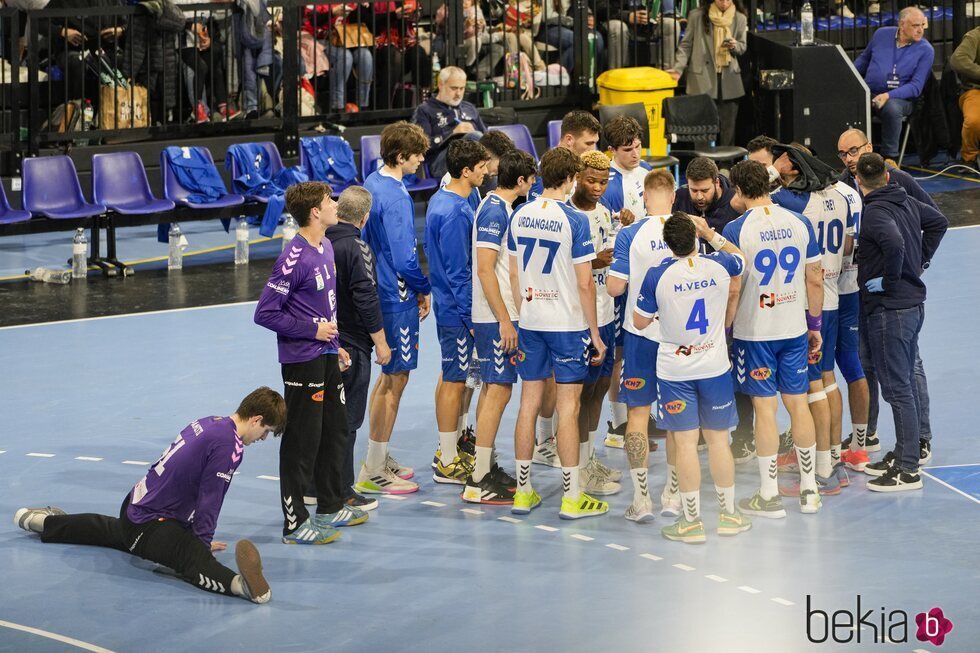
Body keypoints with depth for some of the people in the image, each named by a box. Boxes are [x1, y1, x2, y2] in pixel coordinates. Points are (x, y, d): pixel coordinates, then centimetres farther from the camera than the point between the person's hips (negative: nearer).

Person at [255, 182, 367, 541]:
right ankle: (295, 524, 5)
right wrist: (313, 330, -17)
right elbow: (265, 313, -19)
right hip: (303, 361, -9)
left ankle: (331, 507, 33)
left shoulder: (325, 248, 7)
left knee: (335, 432, 18)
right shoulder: (294, 259, -20)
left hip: (326, 356, 9)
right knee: (302, 441, -2)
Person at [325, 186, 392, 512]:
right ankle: (342, 491, 2)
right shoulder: (356, 248, -16)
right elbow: (366, 299, -19)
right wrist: (381, 342, -11)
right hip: (351, 344, -7)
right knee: (347, 418, -1)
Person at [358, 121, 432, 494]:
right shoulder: (395, 198, -21)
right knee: (396, 379, -2)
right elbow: (405, 259, -24)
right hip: (397, 298, -10)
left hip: (380, 291, 10)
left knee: (390, 375, 20)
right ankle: (373, 472, 3)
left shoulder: (373, 183, 8)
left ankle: (379, 460, 28)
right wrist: (424, 290, -6)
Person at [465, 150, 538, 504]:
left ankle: (486, 469, 21)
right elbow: (485, 270, -22)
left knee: (492, 388, 14)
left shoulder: (495, 205, 12)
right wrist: (505, 321, -21)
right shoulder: (496, 211, -17)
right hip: (496, 317, -10)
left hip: (497, 316, 10)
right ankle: (478, 482, -9)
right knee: (499, 391, -9)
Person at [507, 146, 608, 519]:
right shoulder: (574, 220, -14)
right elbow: (585, 284, -13)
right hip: (567, 324, -5)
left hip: (530, 321, 5)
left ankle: (523, 492, 16)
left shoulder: (519, 216, 3)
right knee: (568, 407, 0)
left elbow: (514, 275, 10)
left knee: (529, 403, 11)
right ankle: (572, 497, 3)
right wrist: (595, 333, -5)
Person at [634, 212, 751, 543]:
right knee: (718, 440, 12)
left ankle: (692, 520, 5)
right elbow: (740, 257, 18)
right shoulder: (720, 266, -8)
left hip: (675, 371, -2)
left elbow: (640, 321, -2)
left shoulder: (657, 276, -15)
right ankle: (729, 514, 22)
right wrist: (711, 234, 26)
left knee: (686, 443, 1)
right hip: (715, 366, 2)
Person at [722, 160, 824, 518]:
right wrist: (814, 324, 16)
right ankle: (809, 491, 19)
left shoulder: (736, 229, -12)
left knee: (764, 407, 2)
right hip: (794, 329, 4)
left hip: (754, 331, -4)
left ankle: (769, 495, 8)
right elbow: (815, 279, 6)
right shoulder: (799, 223, 1)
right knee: (798, 403, 12)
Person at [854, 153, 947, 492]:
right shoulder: (907, 202, 8)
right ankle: (903, 454, 28)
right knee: (905, 383, 17)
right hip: (913, 302, 9)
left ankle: (908, 471, -3)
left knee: (897, 388, -5)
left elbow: (894, 243, -35)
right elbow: (939, 222, 23)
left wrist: (889, 282, -20)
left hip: (889, 308, -9)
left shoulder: (873, 213, -18)